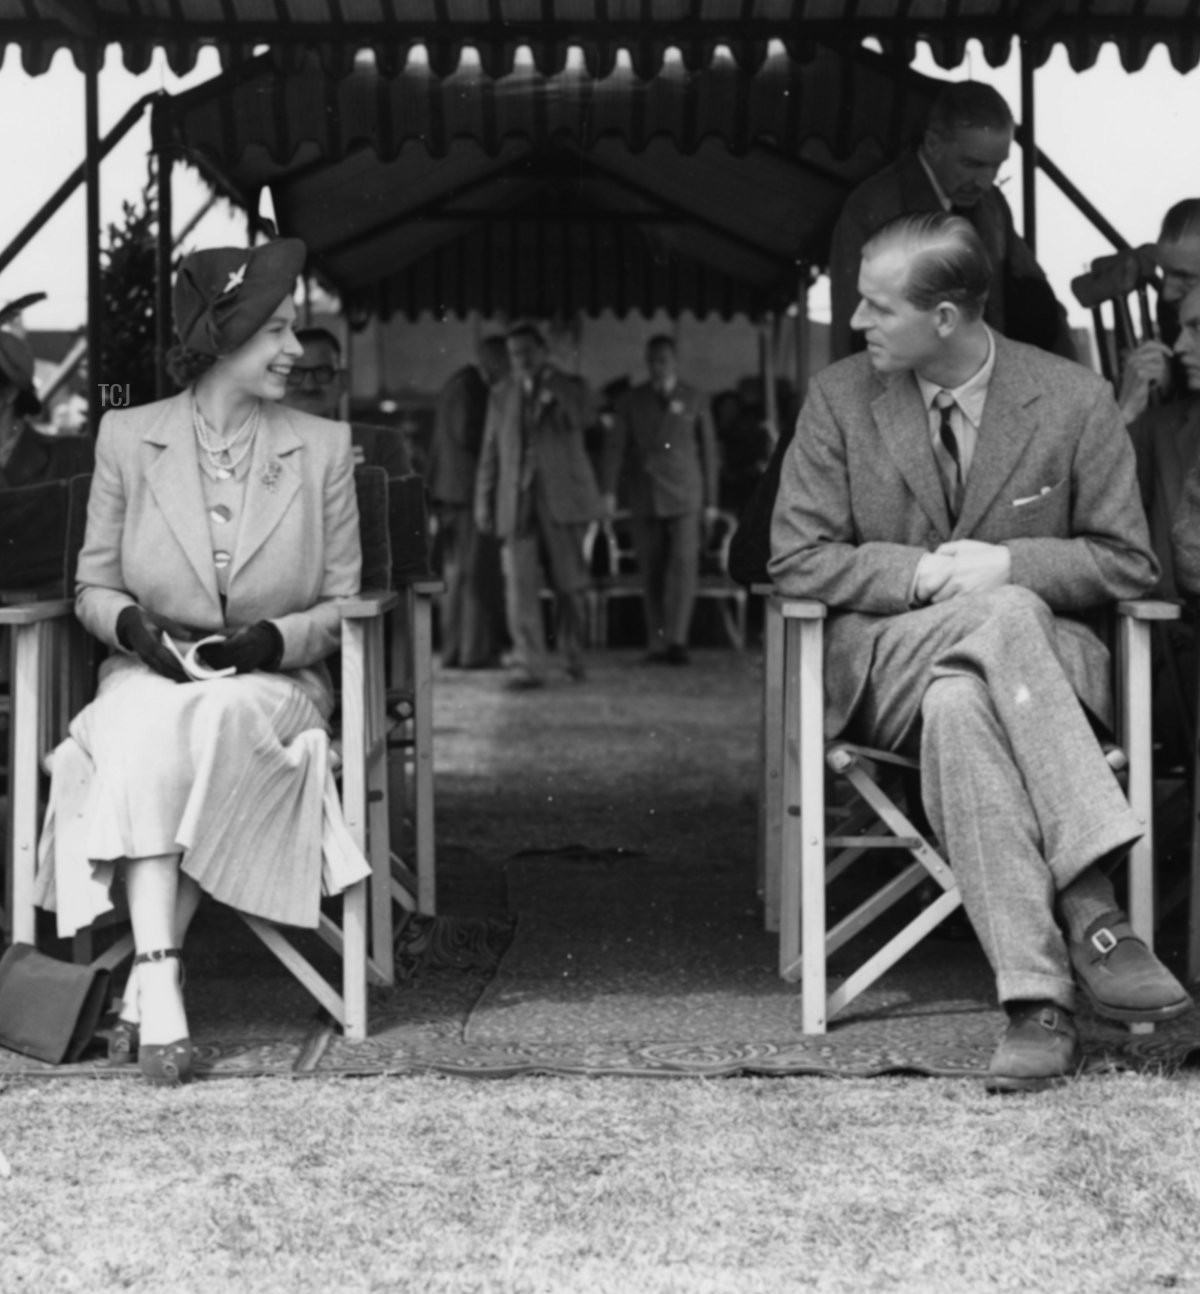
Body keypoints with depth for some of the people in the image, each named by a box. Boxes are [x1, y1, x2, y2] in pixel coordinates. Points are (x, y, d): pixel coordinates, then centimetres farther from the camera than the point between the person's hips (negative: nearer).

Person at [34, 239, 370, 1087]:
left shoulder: (324, 447, 6)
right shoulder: (127, 438, 5)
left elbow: (345, 602, 6)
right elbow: (92, 588, 10)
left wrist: (275, 639, -14)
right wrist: (132, 625, -14)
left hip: (276, 685, 0)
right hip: (148, 678, 0)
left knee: (203, 726, -35)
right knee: (144, 736, -36)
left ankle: (145, 980, -31)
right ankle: (161, 983, -41)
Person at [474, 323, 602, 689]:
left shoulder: (569, 389, 5)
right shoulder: (502, 393, 13)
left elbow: (579, 421, -17)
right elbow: (491, 451, 14)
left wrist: (550, 390, -19)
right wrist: (484, 500, 9)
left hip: (561, 499, -1)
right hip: (516, 502, 2)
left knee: (569, 585, 4)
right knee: (520, 585, -10)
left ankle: (574, 658, 21)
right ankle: (528, 666, -11)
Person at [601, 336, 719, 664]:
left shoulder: (694, 401, 9)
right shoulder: (631, 402, 9)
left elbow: (708, 452, 11)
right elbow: (615, 447, 3)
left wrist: (710, 501, 8)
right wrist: (608, 492, -10)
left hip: (684, 498, -1)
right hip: (644, 499, 1)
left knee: (684, 565, -14)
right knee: (651, 573, 2)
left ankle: (676, 640, -17)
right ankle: (658, 644, 7)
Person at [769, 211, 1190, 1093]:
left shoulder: (1074, 400, 1)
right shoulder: (840, 398, 4)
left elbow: (1127, 563, 3)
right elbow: (799, 560, 1)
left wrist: (1007, 564, -14)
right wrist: (922, 573, -14)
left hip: (1042, 655, 0)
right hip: (888, 664, 0)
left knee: (961, 706, -38)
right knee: (1001, 614, -36)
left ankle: (1039, 998, -42)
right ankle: (1090, 911, -42)